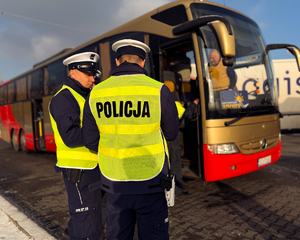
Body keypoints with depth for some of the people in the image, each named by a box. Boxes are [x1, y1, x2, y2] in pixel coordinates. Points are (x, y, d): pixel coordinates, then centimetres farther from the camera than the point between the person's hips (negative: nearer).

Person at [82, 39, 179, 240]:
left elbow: (91, 142, 2)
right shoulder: (158, 90, -11)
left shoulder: (96, 94, -2)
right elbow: (171, 134, 1)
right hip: (149, 185, -3)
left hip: (114, 185, 3)